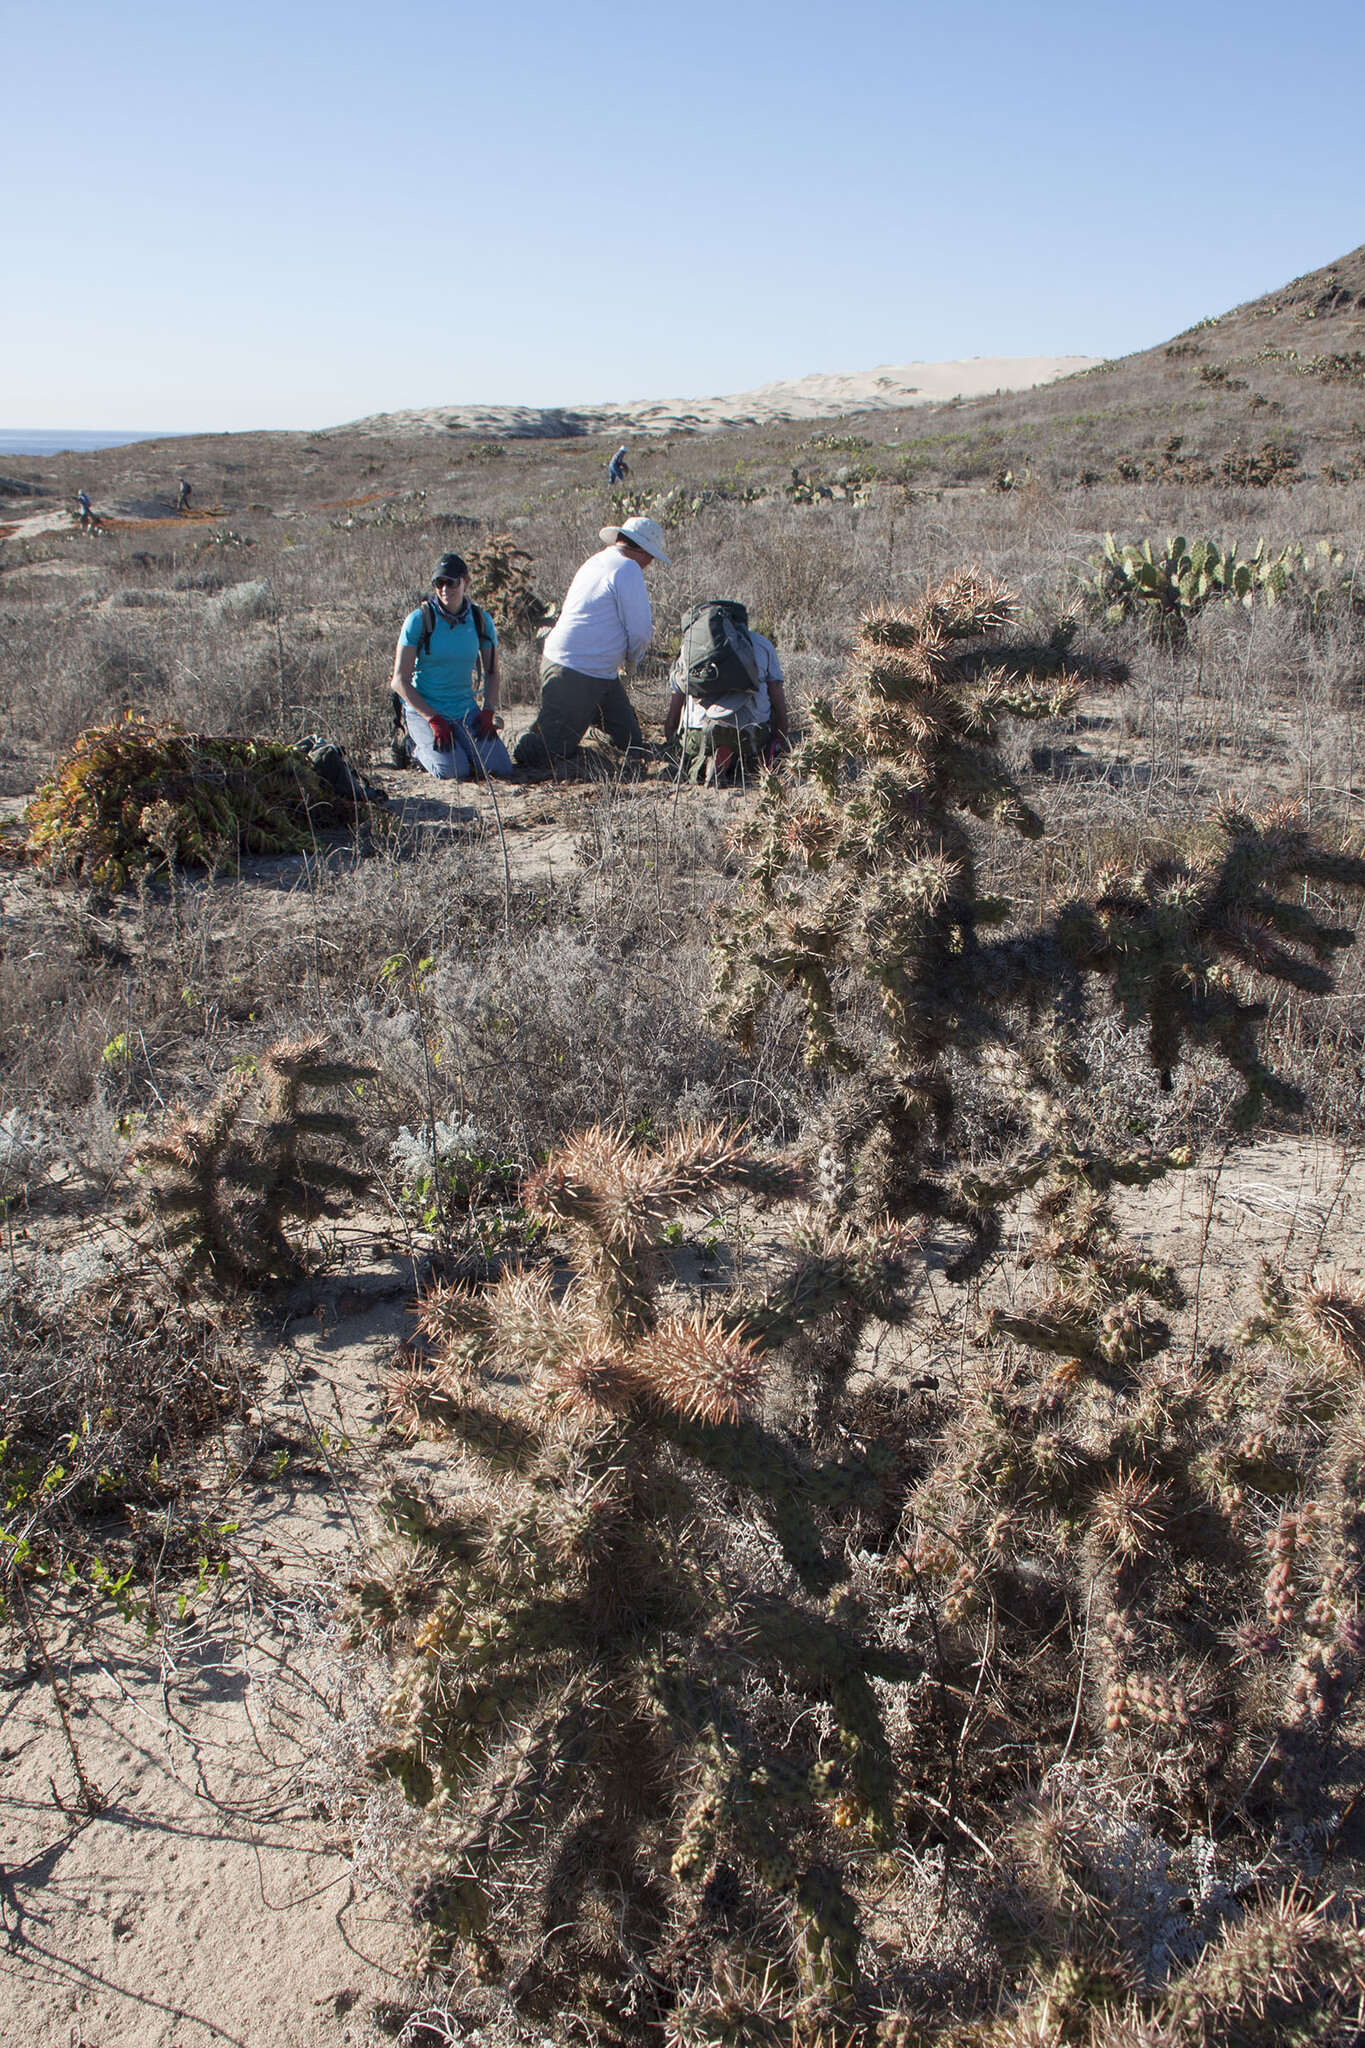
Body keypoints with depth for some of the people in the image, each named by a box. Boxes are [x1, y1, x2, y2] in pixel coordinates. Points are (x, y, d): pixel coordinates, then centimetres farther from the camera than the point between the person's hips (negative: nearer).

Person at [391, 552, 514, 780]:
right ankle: (420, 748, 7)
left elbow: (491, 673, 12)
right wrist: (434, 719, -19)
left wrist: (488, 711, -6)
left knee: (499, 767, -17)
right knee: (455, 769, -26)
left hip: (466, 710, 4)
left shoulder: (480, 620, 1)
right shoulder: (419, 620, -11)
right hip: (423, 710, -4)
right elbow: (399, 681, -11)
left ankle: (459, 742, 14)